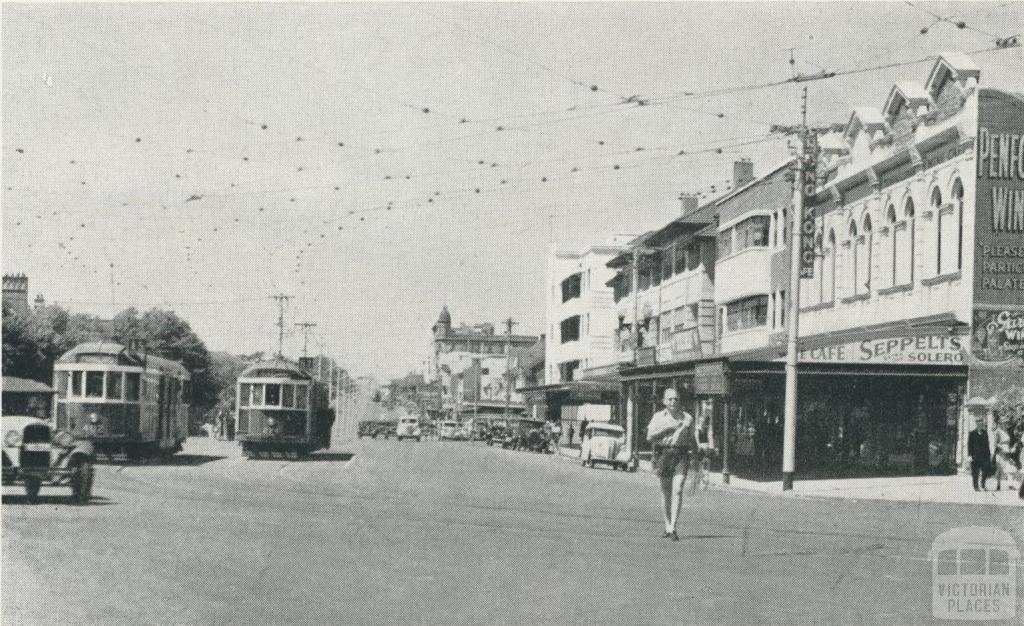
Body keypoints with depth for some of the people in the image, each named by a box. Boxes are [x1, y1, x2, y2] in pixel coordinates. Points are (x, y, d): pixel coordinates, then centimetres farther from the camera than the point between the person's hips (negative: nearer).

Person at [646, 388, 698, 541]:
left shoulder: (687, 418, 10)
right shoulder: (658, 417, 9)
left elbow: (693, 440, 15)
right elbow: (650, 436, -2)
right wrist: (667, 428, -11)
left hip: (681, 455, -1)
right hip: (663, 453, 1)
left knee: (677, 491, -14)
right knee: (666, 492, 7)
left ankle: (673, 528, -17)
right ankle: (667, 526, 20)